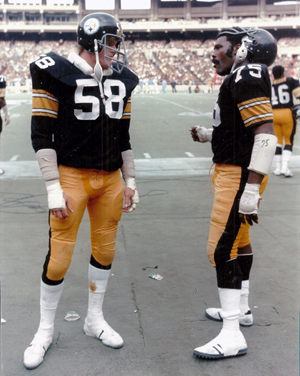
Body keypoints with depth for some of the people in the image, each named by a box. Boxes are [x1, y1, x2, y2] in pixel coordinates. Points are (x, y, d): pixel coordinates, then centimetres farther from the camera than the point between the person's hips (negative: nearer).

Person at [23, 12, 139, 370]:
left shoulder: (121, 80, 9)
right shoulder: (56, 73, -9)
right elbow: (41, 133, -10)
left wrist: (130, 182, 13)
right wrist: (53, 189, -13)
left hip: (110, 179, 6)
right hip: (72, 176, -5)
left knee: (105, 249, 12)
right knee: (59, 256, 0)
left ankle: (94, 319, 33)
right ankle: (45, 331, 21)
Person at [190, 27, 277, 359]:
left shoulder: (247, 77, -17)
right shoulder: (239, 79, 13)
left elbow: (265, 135, -25)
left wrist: (251, 190, -28)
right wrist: (210, 135, 12)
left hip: (239, 175, -11)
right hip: (232, 172, 11)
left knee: (221, 250, -8)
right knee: (238, 240, 21)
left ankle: (232, 336, 1)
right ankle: (241, 309, 39)